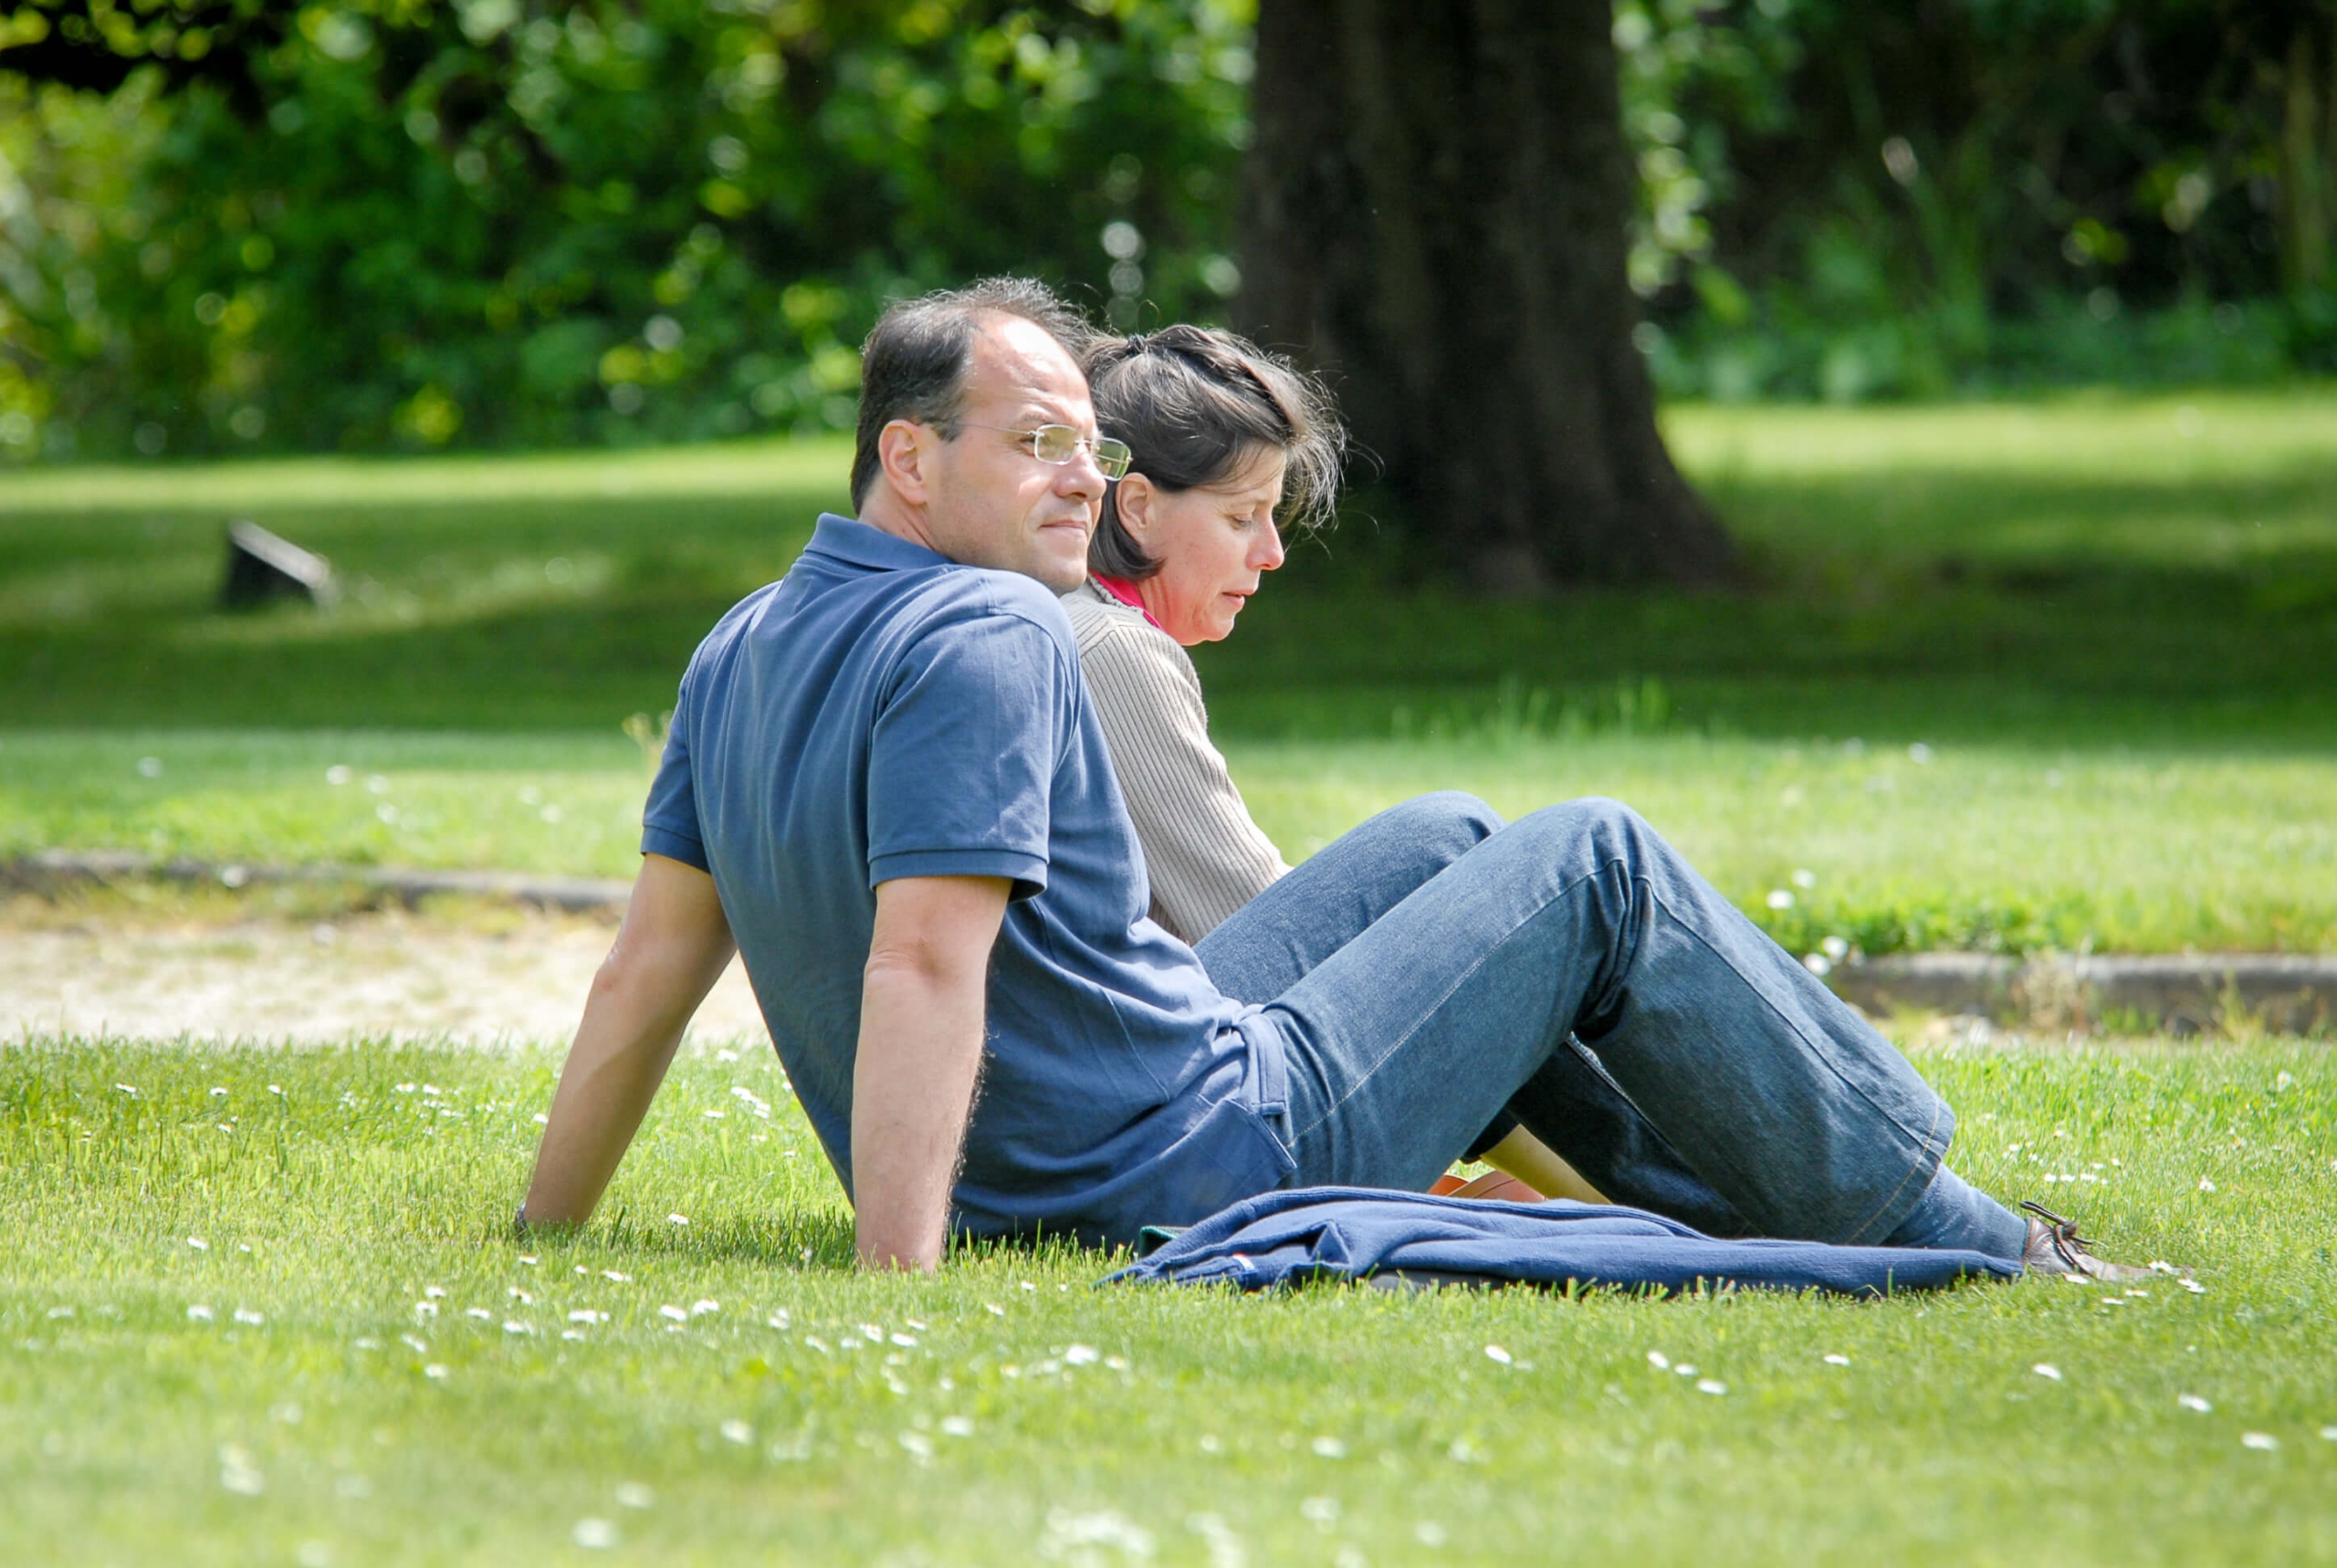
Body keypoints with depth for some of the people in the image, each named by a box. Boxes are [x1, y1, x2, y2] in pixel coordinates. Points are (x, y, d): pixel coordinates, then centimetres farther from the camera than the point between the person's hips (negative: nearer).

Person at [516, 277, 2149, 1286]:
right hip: (1218, 1152, -10)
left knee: (1445, 841, 26)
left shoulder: (737, 652, 5)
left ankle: (1684, 1175, 37)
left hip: (1032, 1192, 10)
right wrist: (895, 1283, -37)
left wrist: (541, 1241, 10)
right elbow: (922, 965, -32)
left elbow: (648, 968, 5)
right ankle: (1930, 1223, 16)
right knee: (1599, 866, 5)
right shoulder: (988, 642, -23)